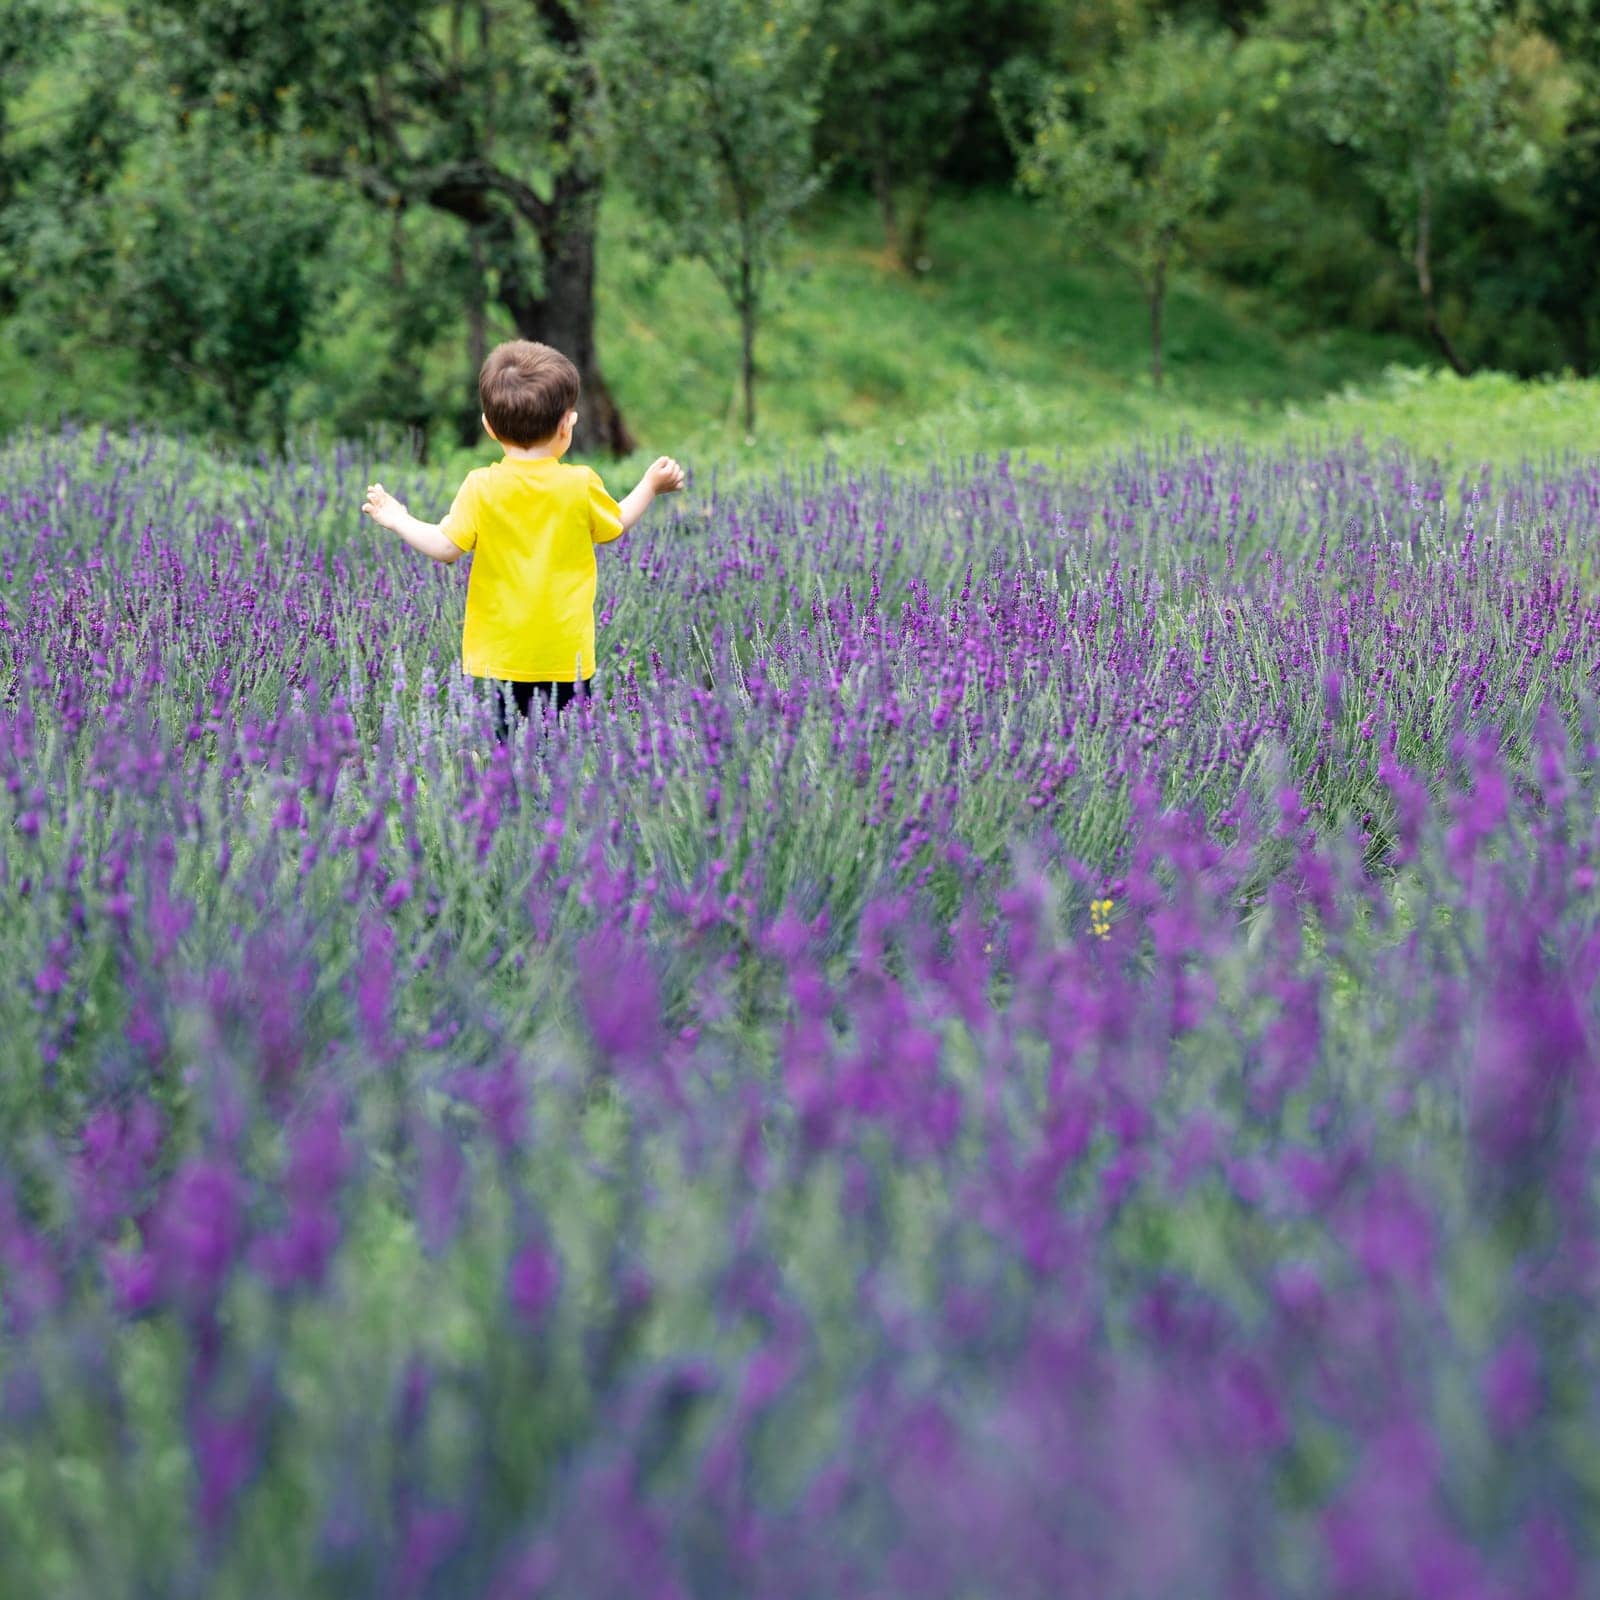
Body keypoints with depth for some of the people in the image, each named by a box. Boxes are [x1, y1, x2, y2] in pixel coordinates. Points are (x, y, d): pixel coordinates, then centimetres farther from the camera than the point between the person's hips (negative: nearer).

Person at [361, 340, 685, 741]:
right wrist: (652, 485, 29)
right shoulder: (582, 485, -3)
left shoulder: (480, 488, -7)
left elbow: (446, 547, -8)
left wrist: (399, 520, 9)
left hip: (497, 657, 0)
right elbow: (614, 528, 14)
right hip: (566, 657, 1)